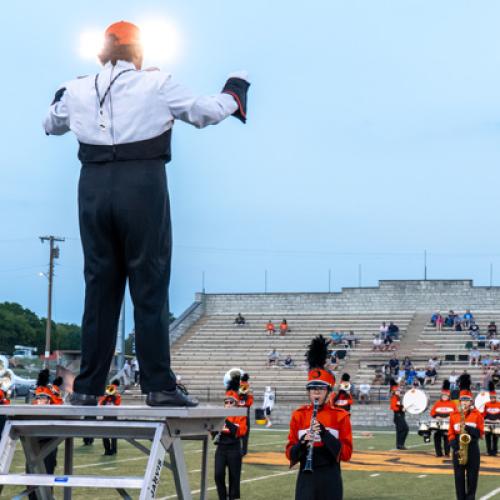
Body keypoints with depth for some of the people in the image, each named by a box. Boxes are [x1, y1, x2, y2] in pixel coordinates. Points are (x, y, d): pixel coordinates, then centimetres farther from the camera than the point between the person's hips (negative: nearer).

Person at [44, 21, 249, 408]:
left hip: (94, 187, 4)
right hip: (142, 186, -4)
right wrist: (235, 92, 27)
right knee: (150, 288, 1)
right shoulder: (156, 84, 0)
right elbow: (205, 112, 8)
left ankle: (87, 388, 10)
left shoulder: (79, 90, 10)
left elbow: (51, 125, 28)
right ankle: (159, 386, 0)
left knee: (100, 288, 10)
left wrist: (61, 97, 48)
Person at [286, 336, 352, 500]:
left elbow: (346, 454, -6)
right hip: (306, 478, 1)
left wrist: (325, 433, -19)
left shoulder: (340, 416, 0)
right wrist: (302, 444, -18)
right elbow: (290, 453, 4)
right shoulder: (298, 415, 4)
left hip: (330, 480, -1)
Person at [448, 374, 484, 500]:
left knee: (472, 477, 2)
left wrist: (469, 429, -21)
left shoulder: (477, 414, 1)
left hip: (472, 450, -1)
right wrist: (455, 446, -11)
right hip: (458, 450, 1)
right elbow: (451, 434, 5)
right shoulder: (454, 415, 5)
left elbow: (481, 433, -3)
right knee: (459, 477, 1)